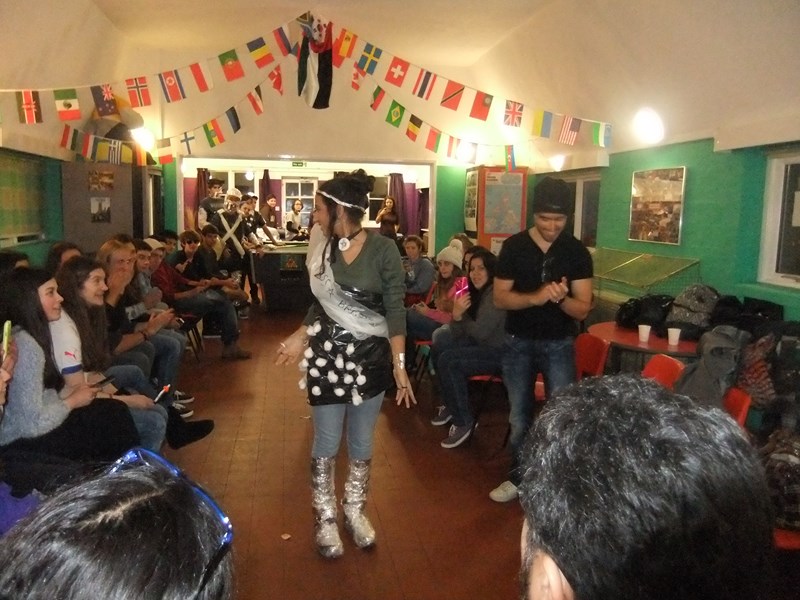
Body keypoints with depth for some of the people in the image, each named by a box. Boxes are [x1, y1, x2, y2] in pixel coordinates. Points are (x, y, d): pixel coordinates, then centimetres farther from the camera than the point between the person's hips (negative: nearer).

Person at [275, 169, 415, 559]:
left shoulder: (383, 250, -12)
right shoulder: (322, 245, 0)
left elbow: (395, 310, -10)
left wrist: (399, 364, -13)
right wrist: (300, 337, 11)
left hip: (370, 357, -2)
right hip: (326, 356, 2)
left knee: (362, 444, 12)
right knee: (326, 444, 8)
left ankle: (355, 511, 34)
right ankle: (325, 518, 27)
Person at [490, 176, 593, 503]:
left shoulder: (577, 252, -5)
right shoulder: (514, 246, -5)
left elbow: (583, 309, -7)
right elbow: (499, 297, -8)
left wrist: (562, 298, -29)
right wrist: (535, 297, -25)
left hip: (559, 345, -1)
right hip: (518, 343, 1)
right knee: (519, 417, 14)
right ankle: (518, 477, 30)